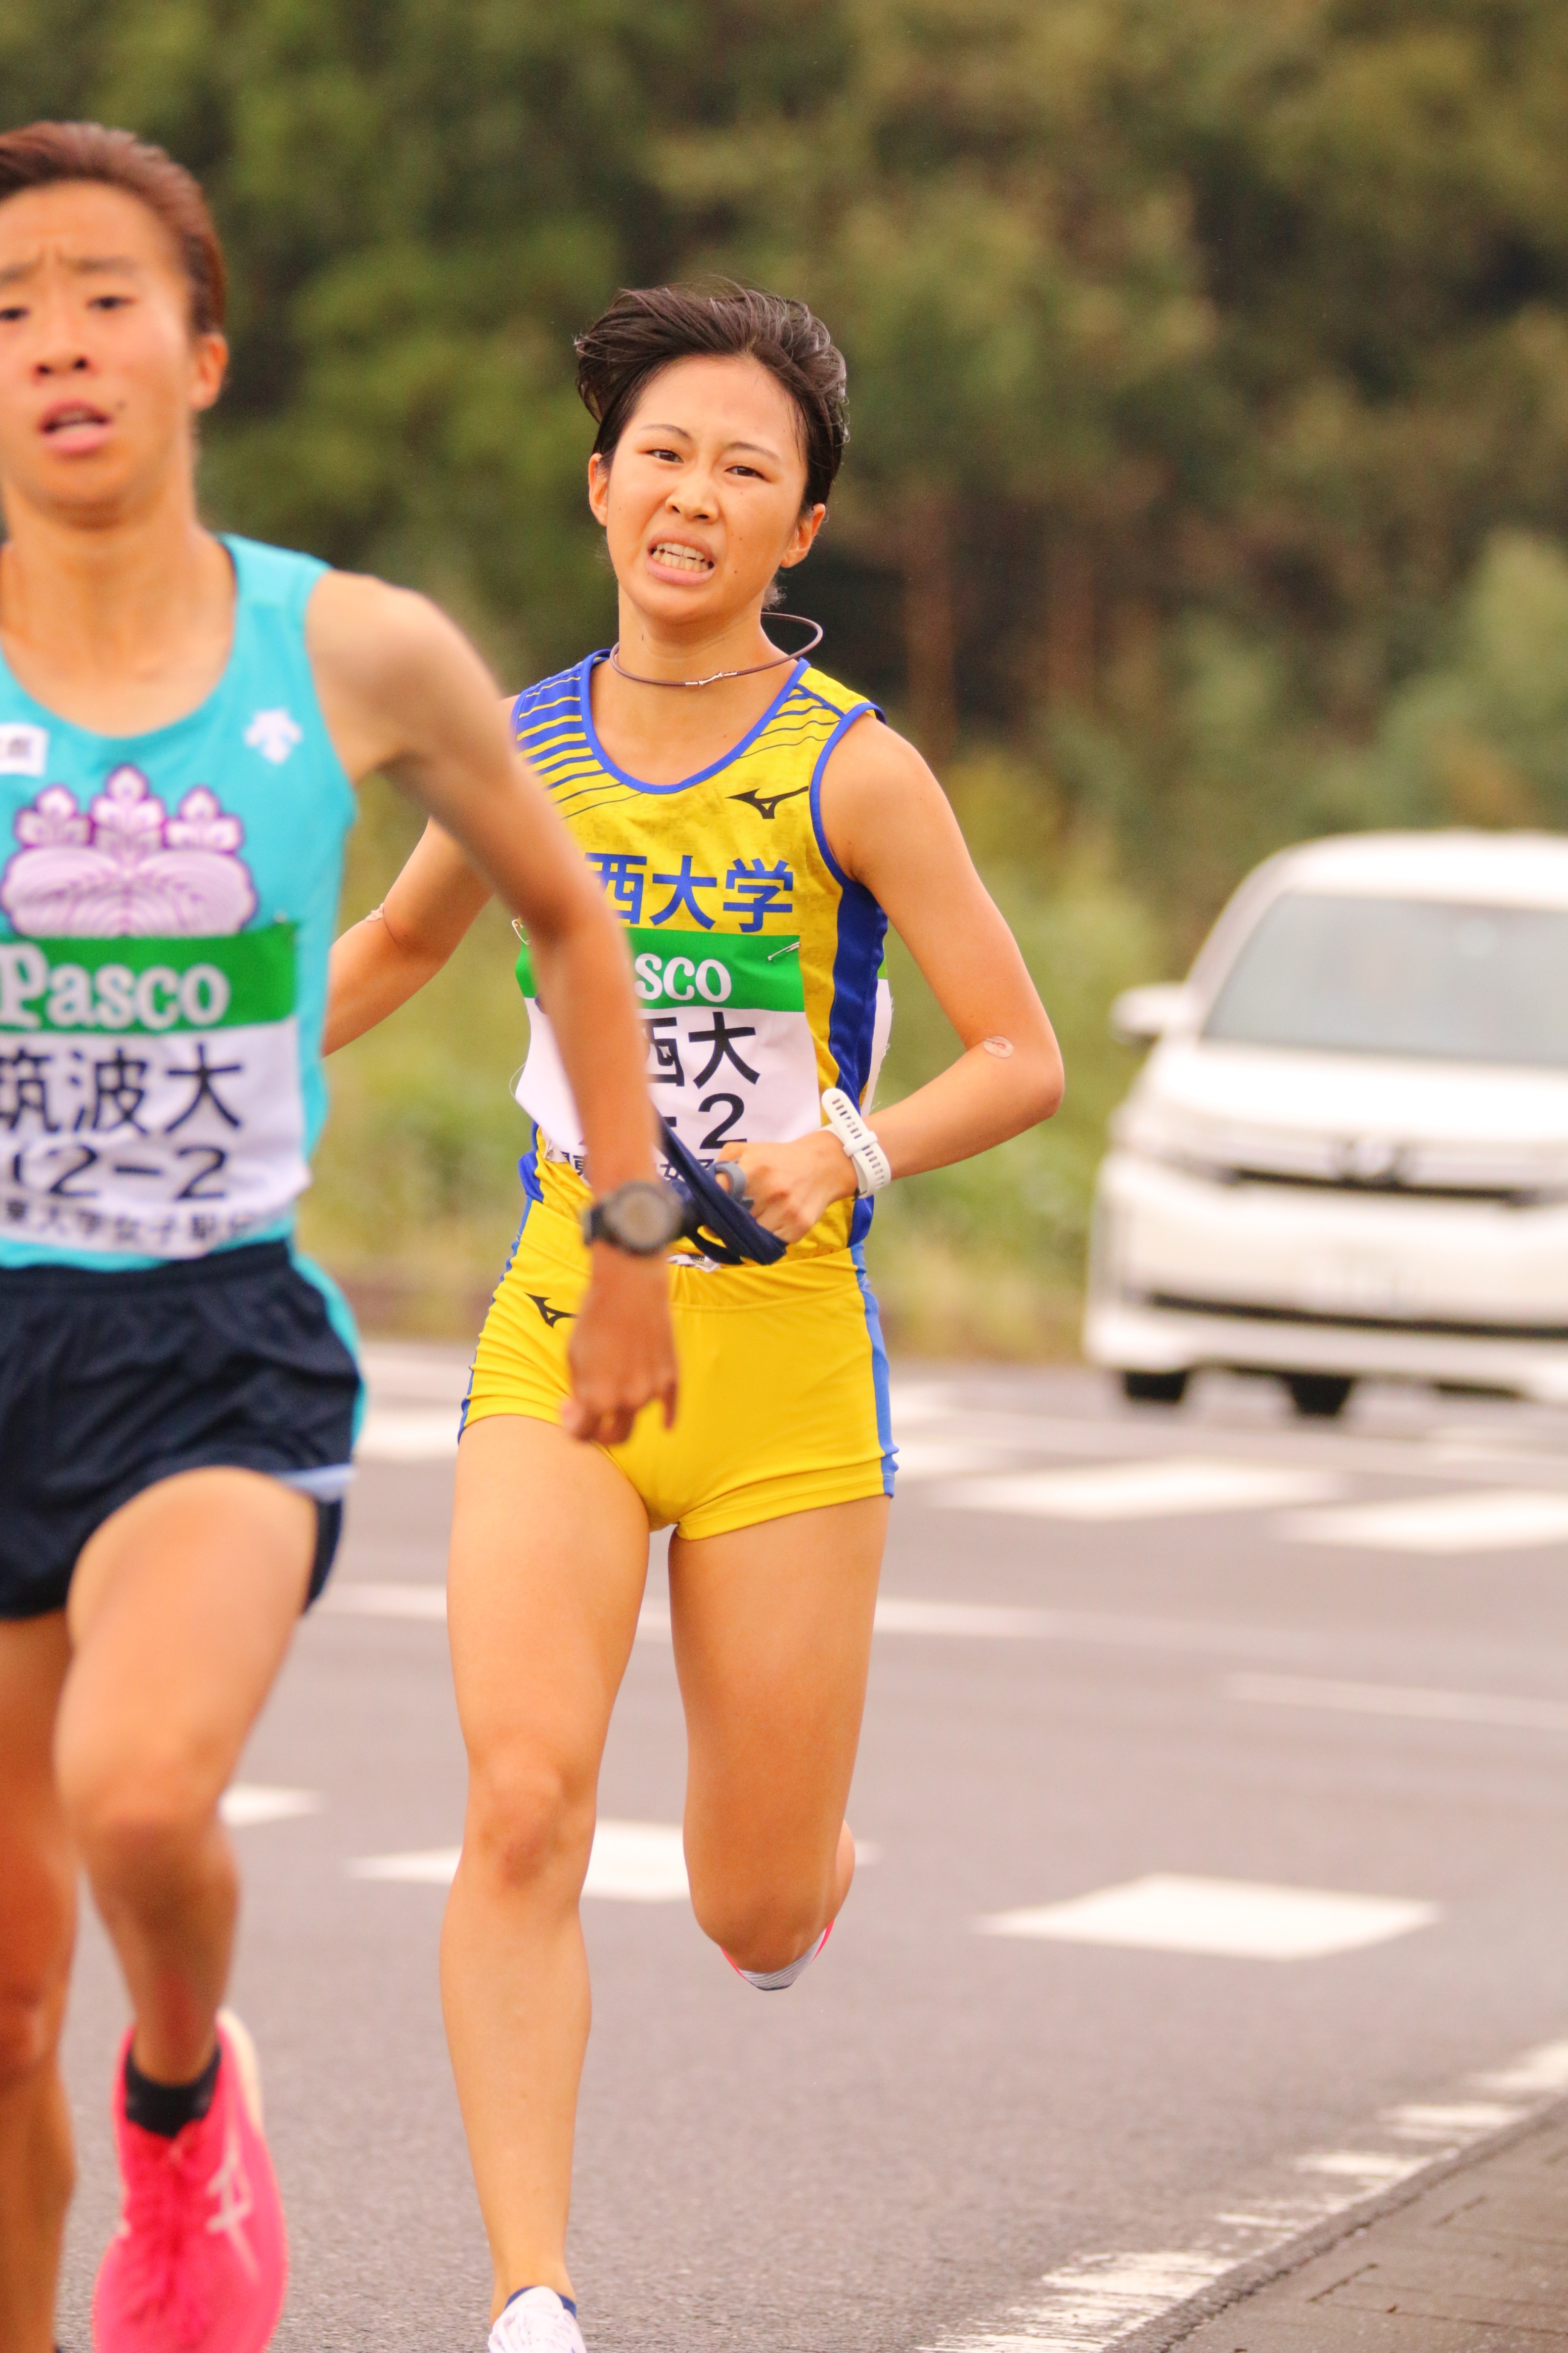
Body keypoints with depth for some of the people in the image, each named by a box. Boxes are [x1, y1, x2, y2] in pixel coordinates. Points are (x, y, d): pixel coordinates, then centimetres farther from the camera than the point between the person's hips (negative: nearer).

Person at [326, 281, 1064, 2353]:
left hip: (785, 1345, -2)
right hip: (561, 1333, 2)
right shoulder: (522, 746, 5)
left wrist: (854, 1156, -21)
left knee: (760, 1918, 5)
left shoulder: (852, 772, -6)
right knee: (523, 1805, -21)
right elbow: (397, 947, 25)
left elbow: (1024, 1059, -4)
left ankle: (812, 1851, 45)